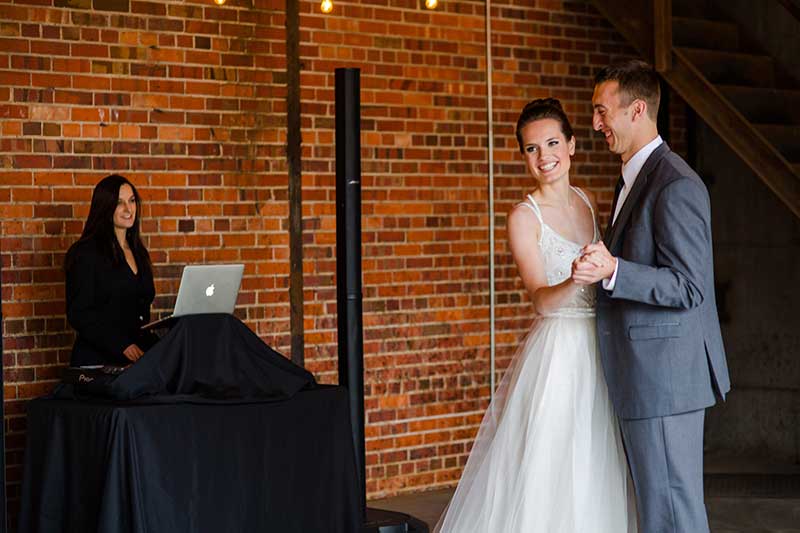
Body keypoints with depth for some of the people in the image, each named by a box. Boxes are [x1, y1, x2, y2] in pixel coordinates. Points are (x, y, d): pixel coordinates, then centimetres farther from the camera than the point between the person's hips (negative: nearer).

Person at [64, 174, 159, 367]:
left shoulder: (138, 253, 19)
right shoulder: (85, 253, -2)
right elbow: (79, 315, -8)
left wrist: (153, 346, 9)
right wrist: (122, 346, -17)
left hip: (137, 358, 6)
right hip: (98, 360, -6)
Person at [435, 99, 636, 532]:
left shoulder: (588, 202, 9)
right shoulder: (525, 217, -9)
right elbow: (541, 301, -20)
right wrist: (575, 282, -37)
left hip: (598, 352, 6)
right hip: (556, 354, -6)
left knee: (593, 476, 10)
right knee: (544, 476, -6)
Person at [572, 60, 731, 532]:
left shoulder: (676, 185, -17)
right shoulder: (636, 178, 16)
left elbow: (688, 288, -21)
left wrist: (612, 272, -30)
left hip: (666, 374, -10)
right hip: (647, 374, 10)